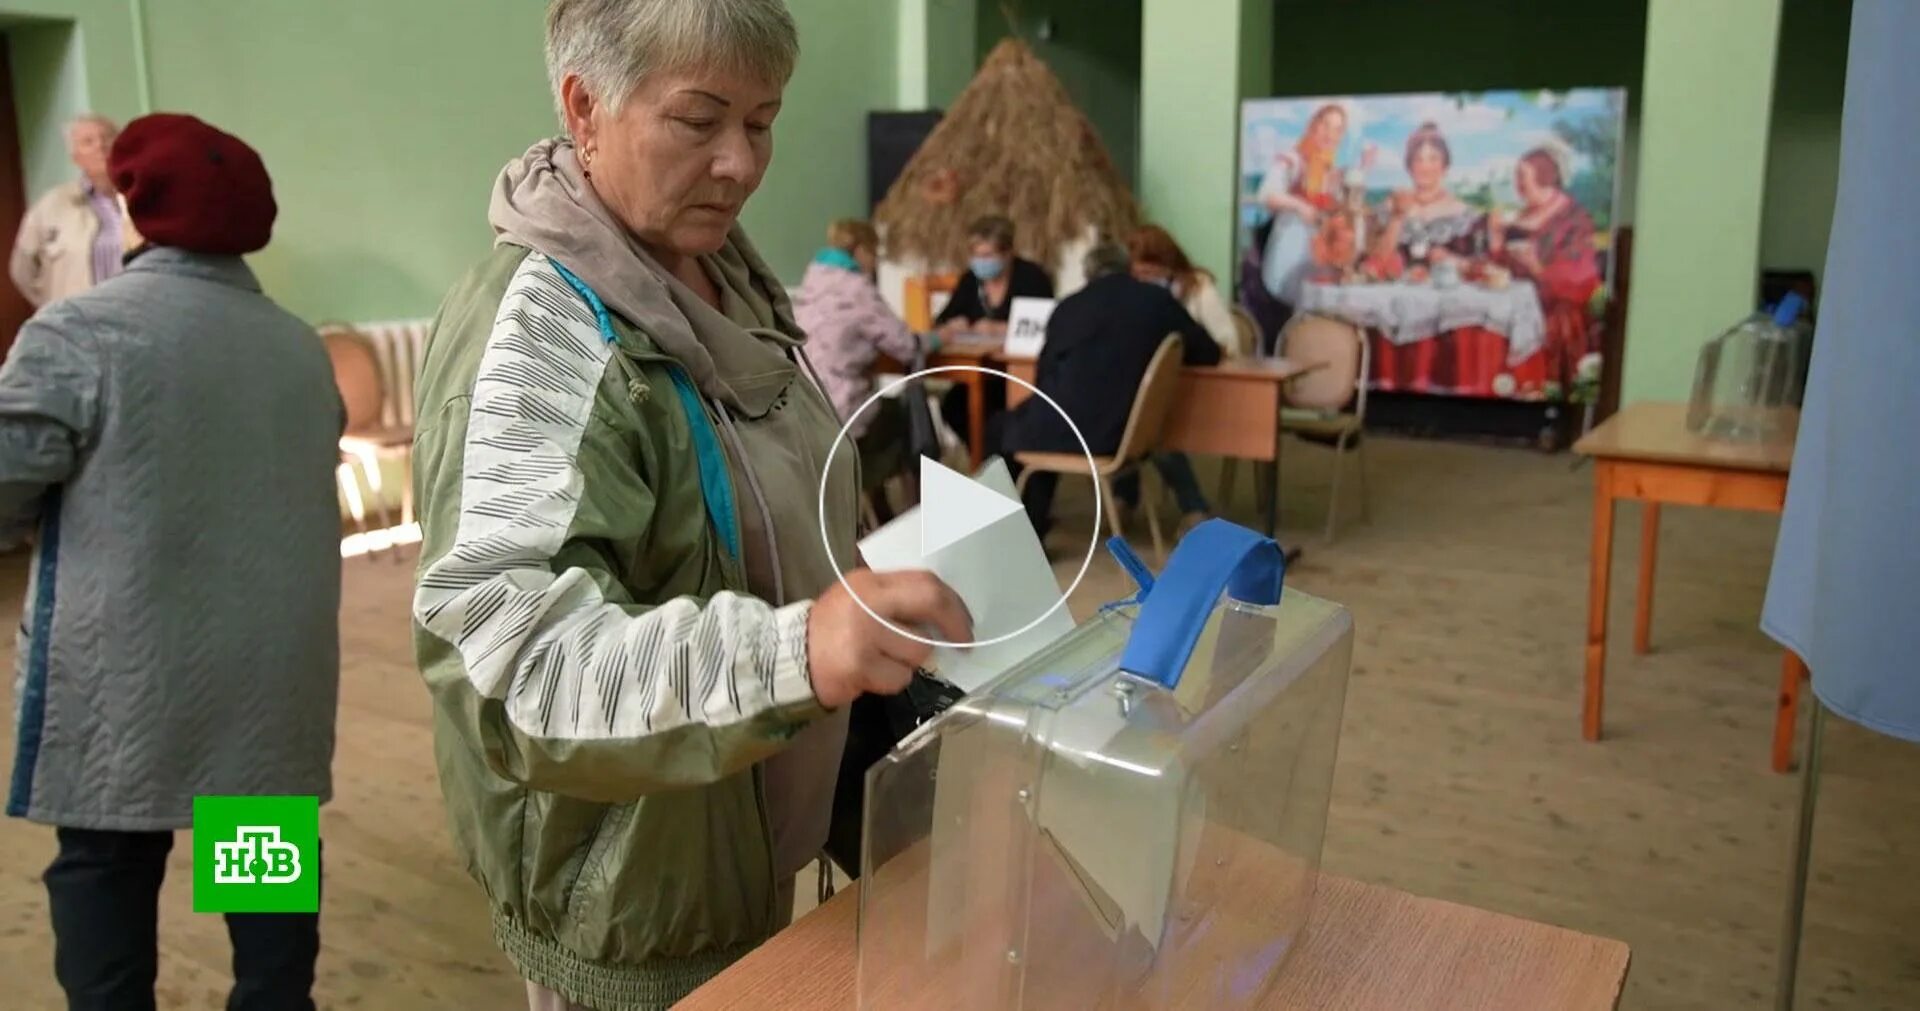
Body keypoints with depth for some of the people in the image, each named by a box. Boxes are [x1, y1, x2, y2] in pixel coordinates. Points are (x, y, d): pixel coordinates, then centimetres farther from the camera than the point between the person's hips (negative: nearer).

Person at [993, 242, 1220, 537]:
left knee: (1003, 427, 27)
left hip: (1069, 429, -3)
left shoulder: (1069, 306, 0)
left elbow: (1045, 377, 10)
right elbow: (1208, 354, 14)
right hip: (1127, 431, 4)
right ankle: (1033, 526, 39)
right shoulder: (1158, 300, 4)